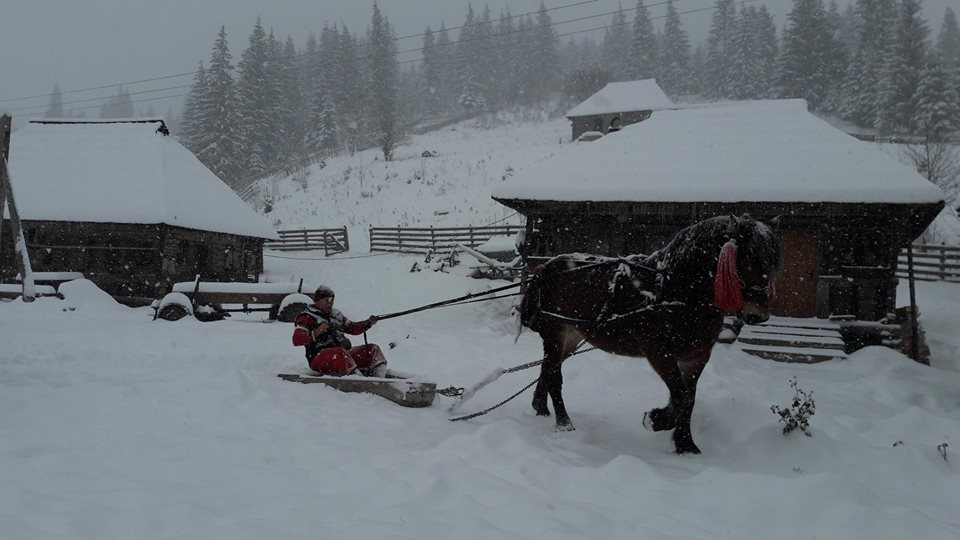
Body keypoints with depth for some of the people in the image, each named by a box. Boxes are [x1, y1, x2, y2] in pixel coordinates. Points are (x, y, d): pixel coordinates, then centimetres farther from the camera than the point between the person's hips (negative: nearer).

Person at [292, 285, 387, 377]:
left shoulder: (336, 314, 25)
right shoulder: (306, 317, 3)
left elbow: (353, 328, 31)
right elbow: (297, 340, -12)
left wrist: (368, 323, 14)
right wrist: (316, 332, -27)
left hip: (345, 353, 7)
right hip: (320, 358, -7)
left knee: (373, 349, -4)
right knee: (339, 354, -38)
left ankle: (379, 378, -26)